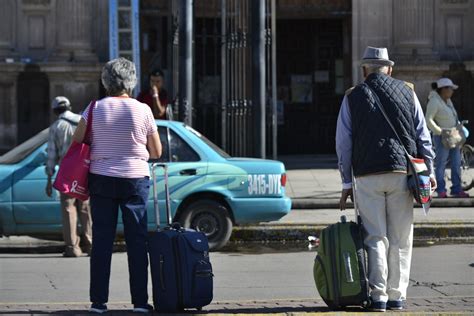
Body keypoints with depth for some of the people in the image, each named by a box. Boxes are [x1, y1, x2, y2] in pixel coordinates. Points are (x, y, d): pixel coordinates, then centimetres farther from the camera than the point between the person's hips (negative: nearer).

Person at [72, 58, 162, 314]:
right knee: (137, 240, 5)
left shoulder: (95, 109, -3)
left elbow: (76, 143, 0)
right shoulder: (142, 110, -4)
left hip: (101, 180, 1)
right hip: (135, 180, -1)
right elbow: (157, 152, 3)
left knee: (102, 240, 4)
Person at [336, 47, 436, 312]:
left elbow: (344, 143, 4)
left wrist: (347, 183, 9)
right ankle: (397, 295, 7)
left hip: (367, 178, -1)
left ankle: (378, 295, -5)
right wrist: (429, 171, 11)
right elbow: (423, 135, 6)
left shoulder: (353, 97, 5)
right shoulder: (407, 92, 7)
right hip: (402, 173, 1)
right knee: (400, 239, 7)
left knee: (375, 238, 2)